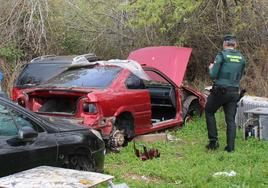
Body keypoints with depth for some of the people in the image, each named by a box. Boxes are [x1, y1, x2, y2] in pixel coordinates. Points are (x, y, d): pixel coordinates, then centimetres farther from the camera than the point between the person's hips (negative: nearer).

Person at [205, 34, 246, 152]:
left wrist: (211, 68, 8)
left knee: (209, 112, 15)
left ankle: (213, 141, 10)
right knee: (231, 119, 9)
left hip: (220, 91, -5)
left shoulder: (221, 56, -10)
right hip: (234, 92, 5)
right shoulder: (241, 58, 8)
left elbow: (212, 76, -11)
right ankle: (230, 147, 7)